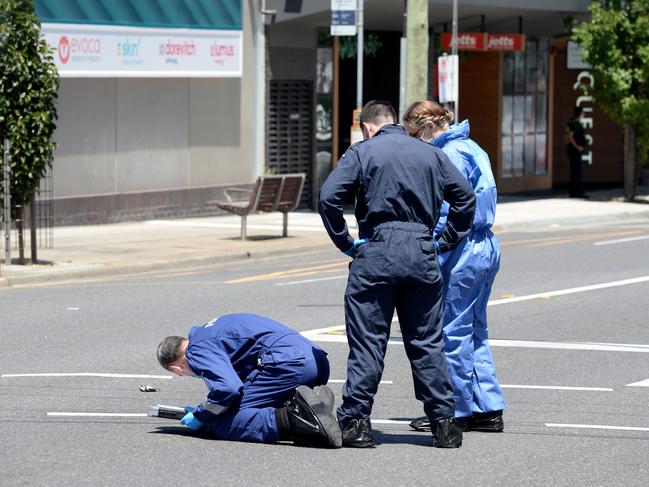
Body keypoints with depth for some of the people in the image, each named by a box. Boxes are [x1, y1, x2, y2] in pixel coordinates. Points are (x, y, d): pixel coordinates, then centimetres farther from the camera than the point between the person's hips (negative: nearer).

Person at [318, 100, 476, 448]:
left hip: (376, 253, -3)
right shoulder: (430, 154, 13)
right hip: (422, 254, 3)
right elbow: (465, 196, 10)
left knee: (367, 341, 1)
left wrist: (345, 243, 0)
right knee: (427, 342, 9)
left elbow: (328, 198, -9)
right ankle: (443, 423, 9)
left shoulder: (361, 152, 2)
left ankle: (355, 422, -1)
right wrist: (446, 241, 14)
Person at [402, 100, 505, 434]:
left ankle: (458, 412, 2)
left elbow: (447, 213, -18)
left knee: (454, 332, -3)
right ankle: (489, 409, 15)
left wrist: (431, 259, -15)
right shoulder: (471, 148, 16)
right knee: (474, 330, 14)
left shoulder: (450, 154, -13)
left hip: (464, 252, -10)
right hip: (486, 247, 10)